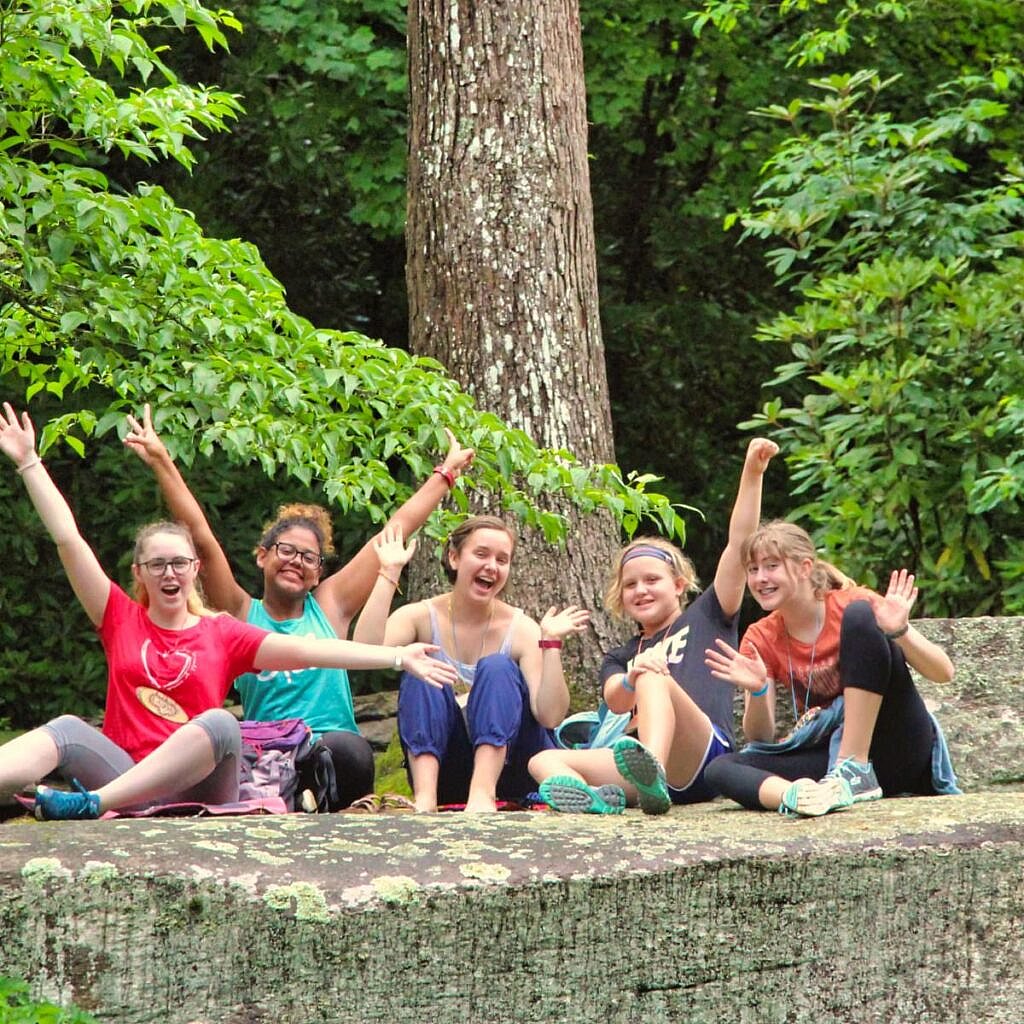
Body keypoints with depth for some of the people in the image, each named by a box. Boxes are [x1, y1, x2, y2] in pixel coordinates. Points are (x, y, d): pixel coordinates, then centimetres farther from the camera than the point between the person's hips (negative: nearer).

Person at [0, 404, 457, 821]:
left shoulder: (222, 634, 14)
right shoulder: (121, 618, 15)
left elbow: (308, 650, 5)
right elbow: (68, 539, 10)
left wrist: (397, 657, -5)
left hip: (196, 787, -1)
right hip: (126, 777, 1)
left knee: (220, 723, -32)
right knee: (68, 730, -27)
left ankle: (92, 803, -47)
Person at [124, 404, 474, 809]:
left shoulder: (330, 605, 16)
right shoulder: (242, 615, 12)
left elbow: (397, 530, 21)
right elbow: (201, 537, 4)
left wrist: (446, 472, 26)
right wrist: (161, 462, -3)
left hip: (337, 755, 2)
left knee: (346, 750, -35)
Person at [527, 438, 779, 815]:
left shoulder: (704, 619, 22)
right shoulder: (620, 658, 30)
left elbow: (739, 544, 10)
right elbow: (616, 702, 5)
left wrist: (752, 472, 0)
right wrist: (632, 678, -20)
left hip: (703, 759, -5)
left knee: (654, 679, -30)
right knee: (544, 761, -14)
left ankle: (653, 776, -60)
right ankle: (597, 798, -51)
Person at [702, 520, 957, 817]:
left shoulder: (850, 604, -4)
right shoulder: (760, 639, 7)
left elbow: (943, 673, -11)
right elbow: (761, 739, 0)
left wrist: (900, 633, -29)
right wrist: (756, 692, -20)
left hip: (900, 749, -4)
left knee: (859, 614, -20)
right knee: (720, 770, -18)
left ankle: (856, 771, -28)